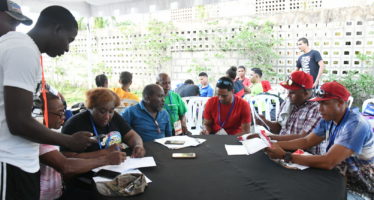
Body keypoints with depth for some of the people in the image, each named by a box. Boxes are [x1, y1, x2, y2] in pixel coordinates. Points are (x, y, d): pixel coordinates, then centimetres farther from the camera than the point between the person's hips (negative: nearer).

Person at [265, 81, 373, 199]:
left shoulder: (356, 125, -26)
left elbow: (328, 162, -34)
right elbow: (306, 141, 4)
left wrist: (285, 156, -33)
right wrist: (276, 144, -10)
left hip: (359, 190, -6)